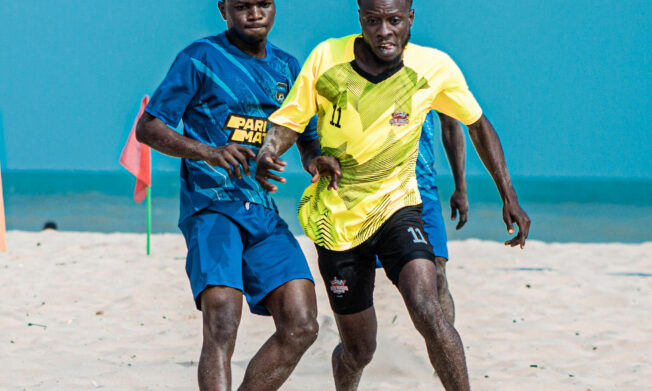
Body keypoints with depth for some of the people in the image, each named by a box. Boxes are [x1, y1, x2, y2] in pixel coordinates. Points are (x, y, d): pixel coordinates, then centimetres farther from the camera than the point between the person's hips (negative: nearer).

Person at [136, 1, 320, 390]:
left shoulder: (287, 68, 16)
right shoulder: (201, 58, 0)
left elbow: (308, 140, 22)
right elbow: (148, 127, -4)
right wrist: (208, 151, -21)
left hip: (264, 213, 6)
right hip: (212, 208, -5)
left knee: (301, 326, -8)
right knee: (222, 324, -23)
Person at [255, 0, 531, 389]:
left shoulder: (435, 67, -10)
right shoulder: (327, 58, -12)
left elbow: (477, 124, 5)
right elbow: (288, 121, -6)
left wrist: (509, 197, 3)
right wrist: (266, 154, -30)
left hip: (396, 207, 0)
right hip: (337, 219, 1)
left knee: (427, 312, -27)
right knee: (358, 350, 9)